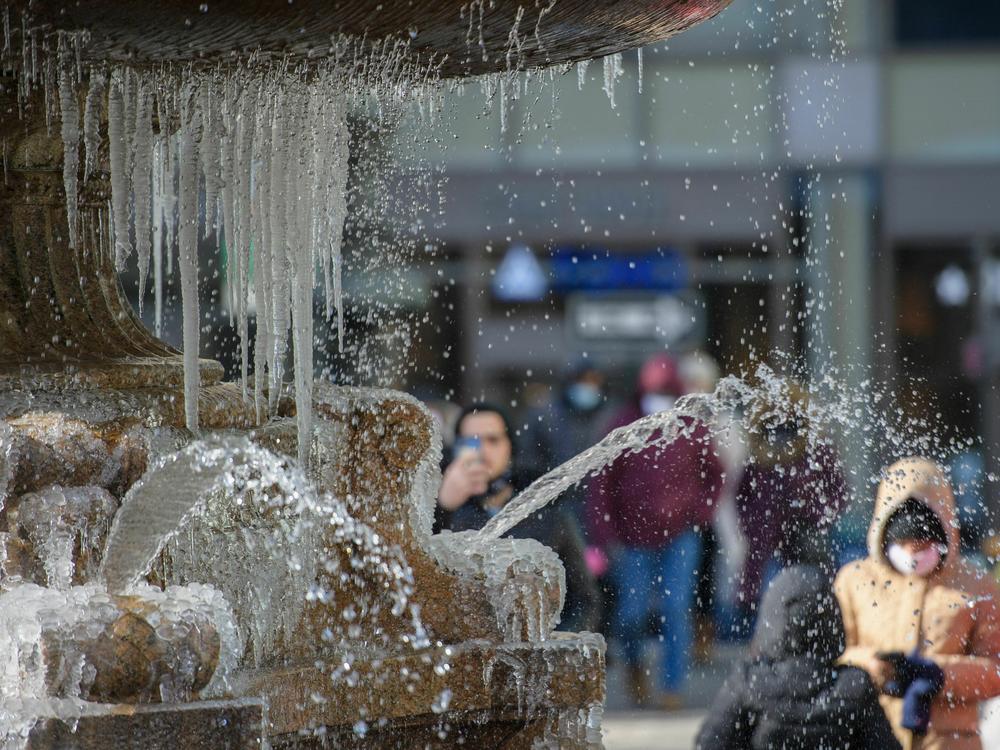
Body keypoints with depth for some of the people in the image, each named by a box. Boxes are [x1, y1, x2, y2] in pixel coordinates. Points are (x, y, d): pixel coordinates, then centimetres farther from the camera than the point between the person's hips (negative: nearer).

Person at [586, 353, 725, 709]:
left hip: (679, 536, 0)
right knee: (632, 613, -3)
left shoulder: (692, 429, 1)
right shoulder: (623, 426, -2)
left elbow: (715, 475, 14)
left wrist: (701, 512, -2)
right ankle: (634, 663, 28)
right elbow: (601, 482, 1)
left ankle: (672, 687, 0)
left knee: (677, 609, -9)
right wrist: (606, 535, -4)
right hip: (633, 538, 0)